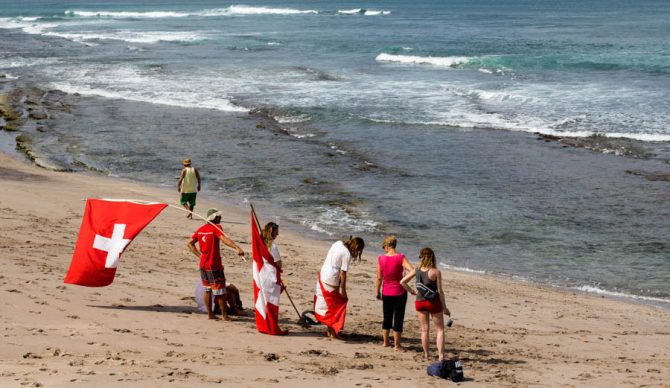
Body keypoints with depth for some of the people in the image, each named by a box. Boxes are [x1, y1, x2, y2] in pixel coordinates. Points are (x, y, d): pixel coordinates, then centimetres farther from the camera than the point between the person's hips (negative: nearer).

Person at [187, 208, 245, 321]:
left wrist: (199, 255, 8)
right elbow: (224, 239, -33)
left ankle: (210, 314, 20)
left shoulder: (201, 229, 7)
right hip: (214, 265, -7)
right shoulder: (215, 228, -14)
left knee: (207, 290, 16)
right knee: (220, 291, 3)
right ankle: (224, 315, 8)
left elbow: (190, 243, 10)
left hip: (203, 265, 7)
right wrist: (237, 248, -46)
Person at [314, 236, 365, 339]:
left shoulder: (338, 243, 3)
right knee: (334, 307, 6)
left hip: (322, 276, 8)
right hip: (331, 282, -8)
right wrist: (343, 291, -9)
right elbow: (343, 274, -17)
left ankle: (330, 330, 25)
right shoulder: (347, 255, -18)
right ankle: (332, 332, 11)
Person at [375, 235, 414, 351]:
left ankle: (386, 342, 27)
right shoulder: (400, 258, -14)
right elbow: (412, 270, -27)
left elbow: (379, 278, -2)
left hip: (386, 293, 3)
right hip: (399, 292, -3)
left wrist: (377, 292, 9)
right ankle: (396, 345, 10)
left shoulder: (381, 258, -7)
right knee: (398, 318, 6)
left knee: (387, 318, 18)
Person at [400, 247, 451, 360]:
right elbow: (440, 292, -11)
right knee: (440, 330, 7)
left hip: (420, 302, 3)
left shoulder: (416, 271, -4)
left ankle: (426, 354, 19)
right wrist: (444, 307, -4)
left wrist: (411, 291, 12)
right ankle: (441, 355, -3)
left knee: (424, 329, 15)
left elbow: (402, 282, 1)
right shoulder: (436, 272, -14)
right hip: (433, 302, -3)